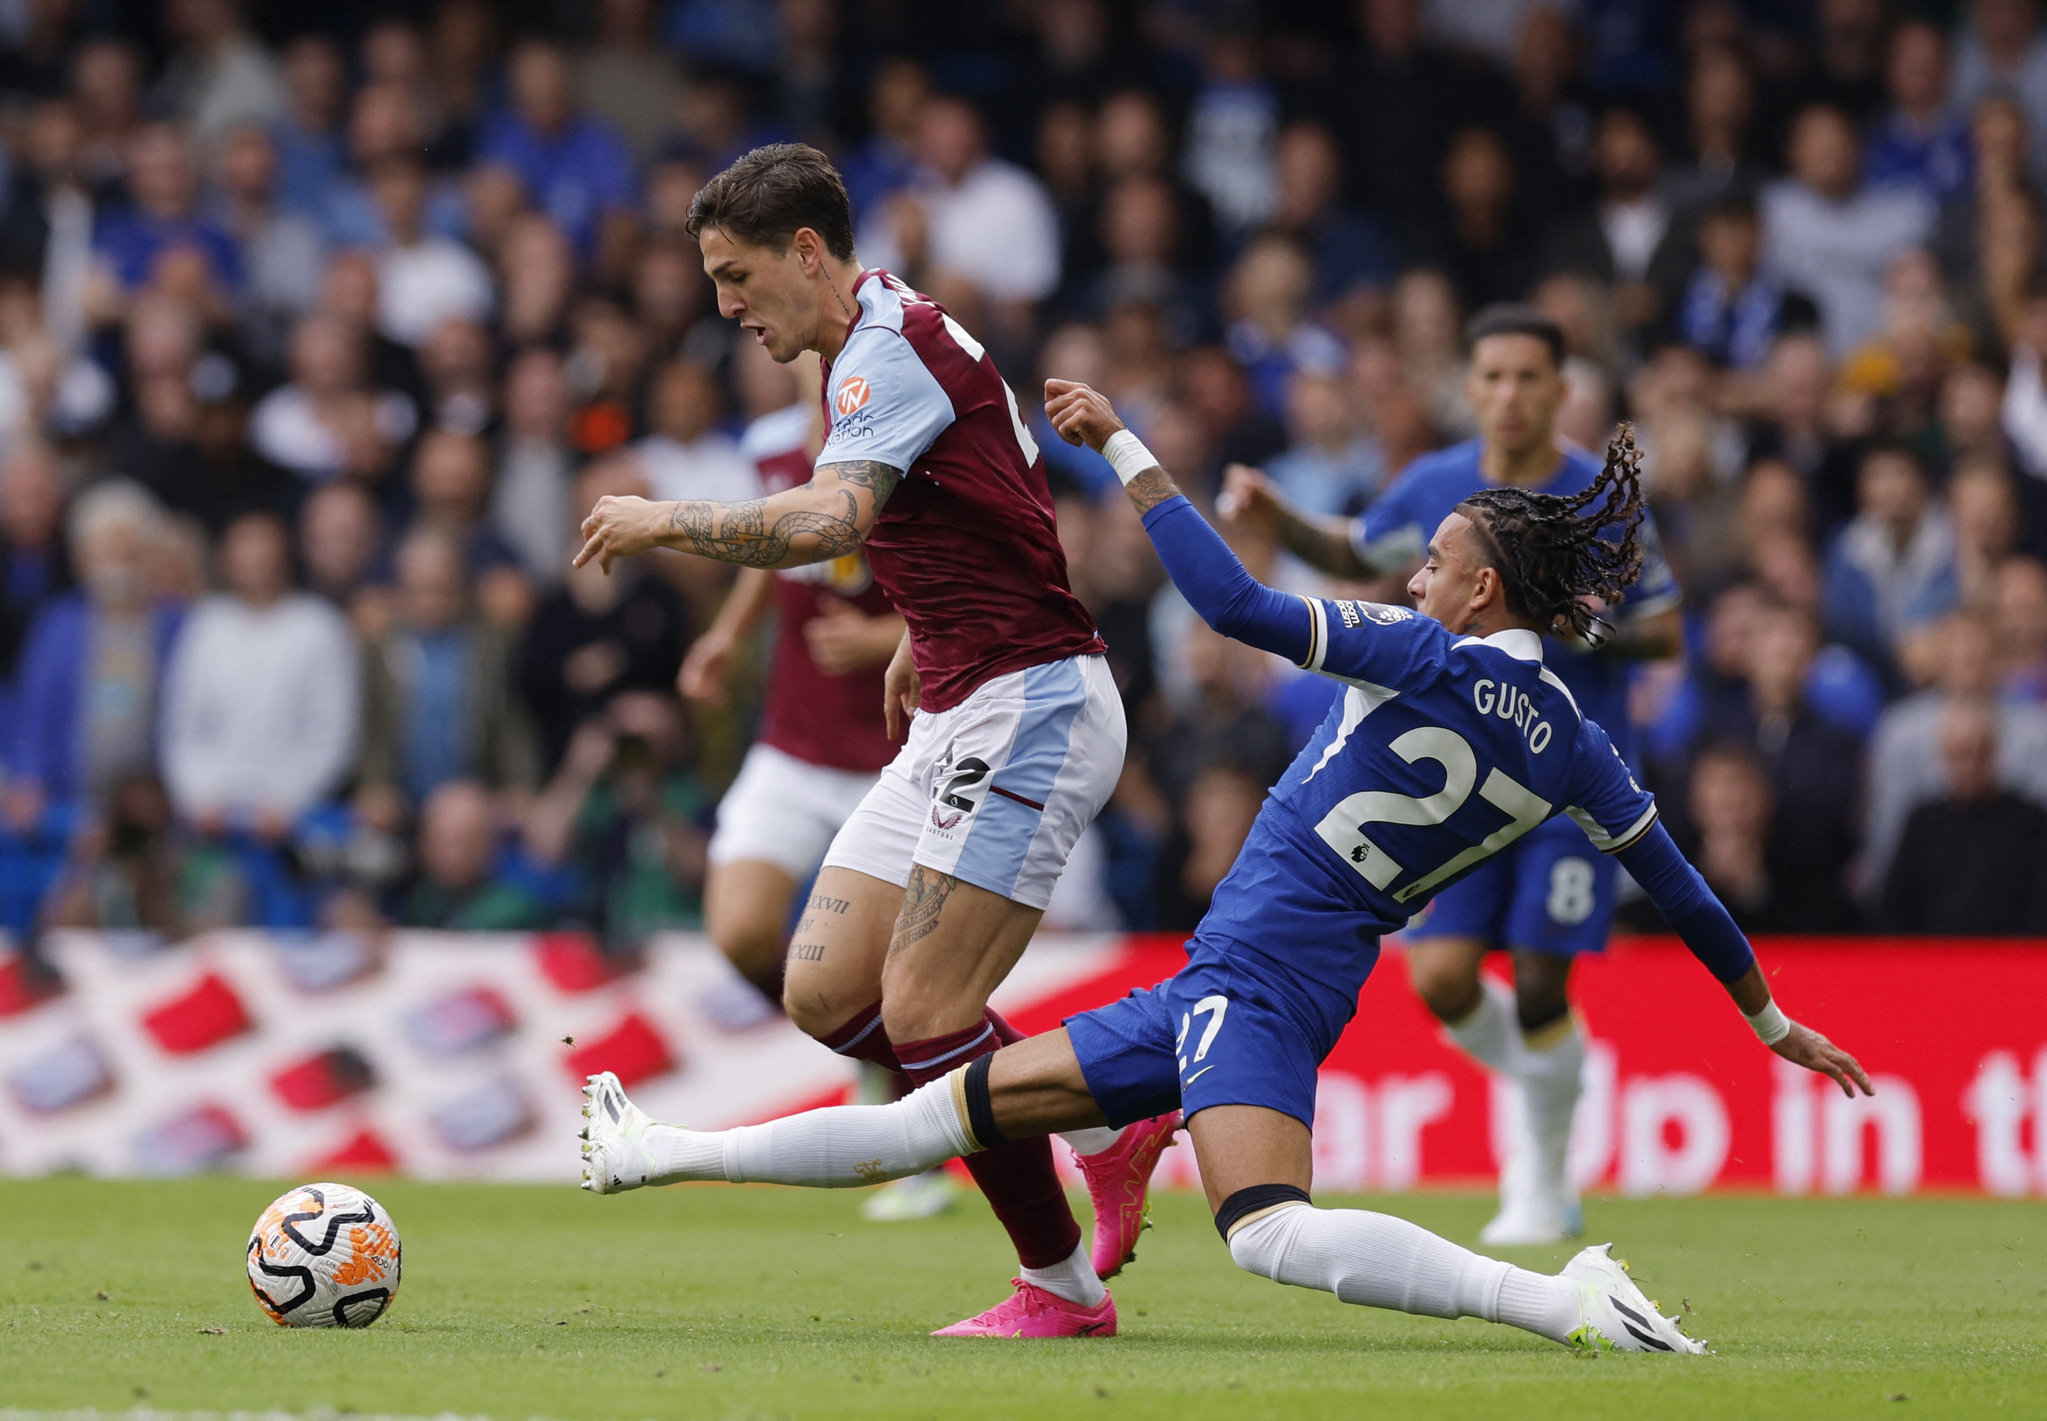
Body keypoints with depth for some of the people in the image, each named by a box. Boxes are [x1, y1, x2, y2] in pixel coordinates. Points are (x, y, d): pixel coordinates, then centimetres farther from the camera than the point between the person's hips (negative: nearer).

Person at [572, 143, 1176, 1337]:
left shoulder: (891, 344, -15)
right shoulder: (889, 346, 17)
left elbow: (825, 522, -31)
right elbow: (981, 512, 33)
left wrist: (665, 519, -19)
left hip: (1029, 707, -10)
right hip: (960, 717, 10)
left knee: (921, 1013, -13)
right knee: (825, 991, 3)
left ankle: (1064, 1286, -1)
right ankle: (1107, 1133, 12)